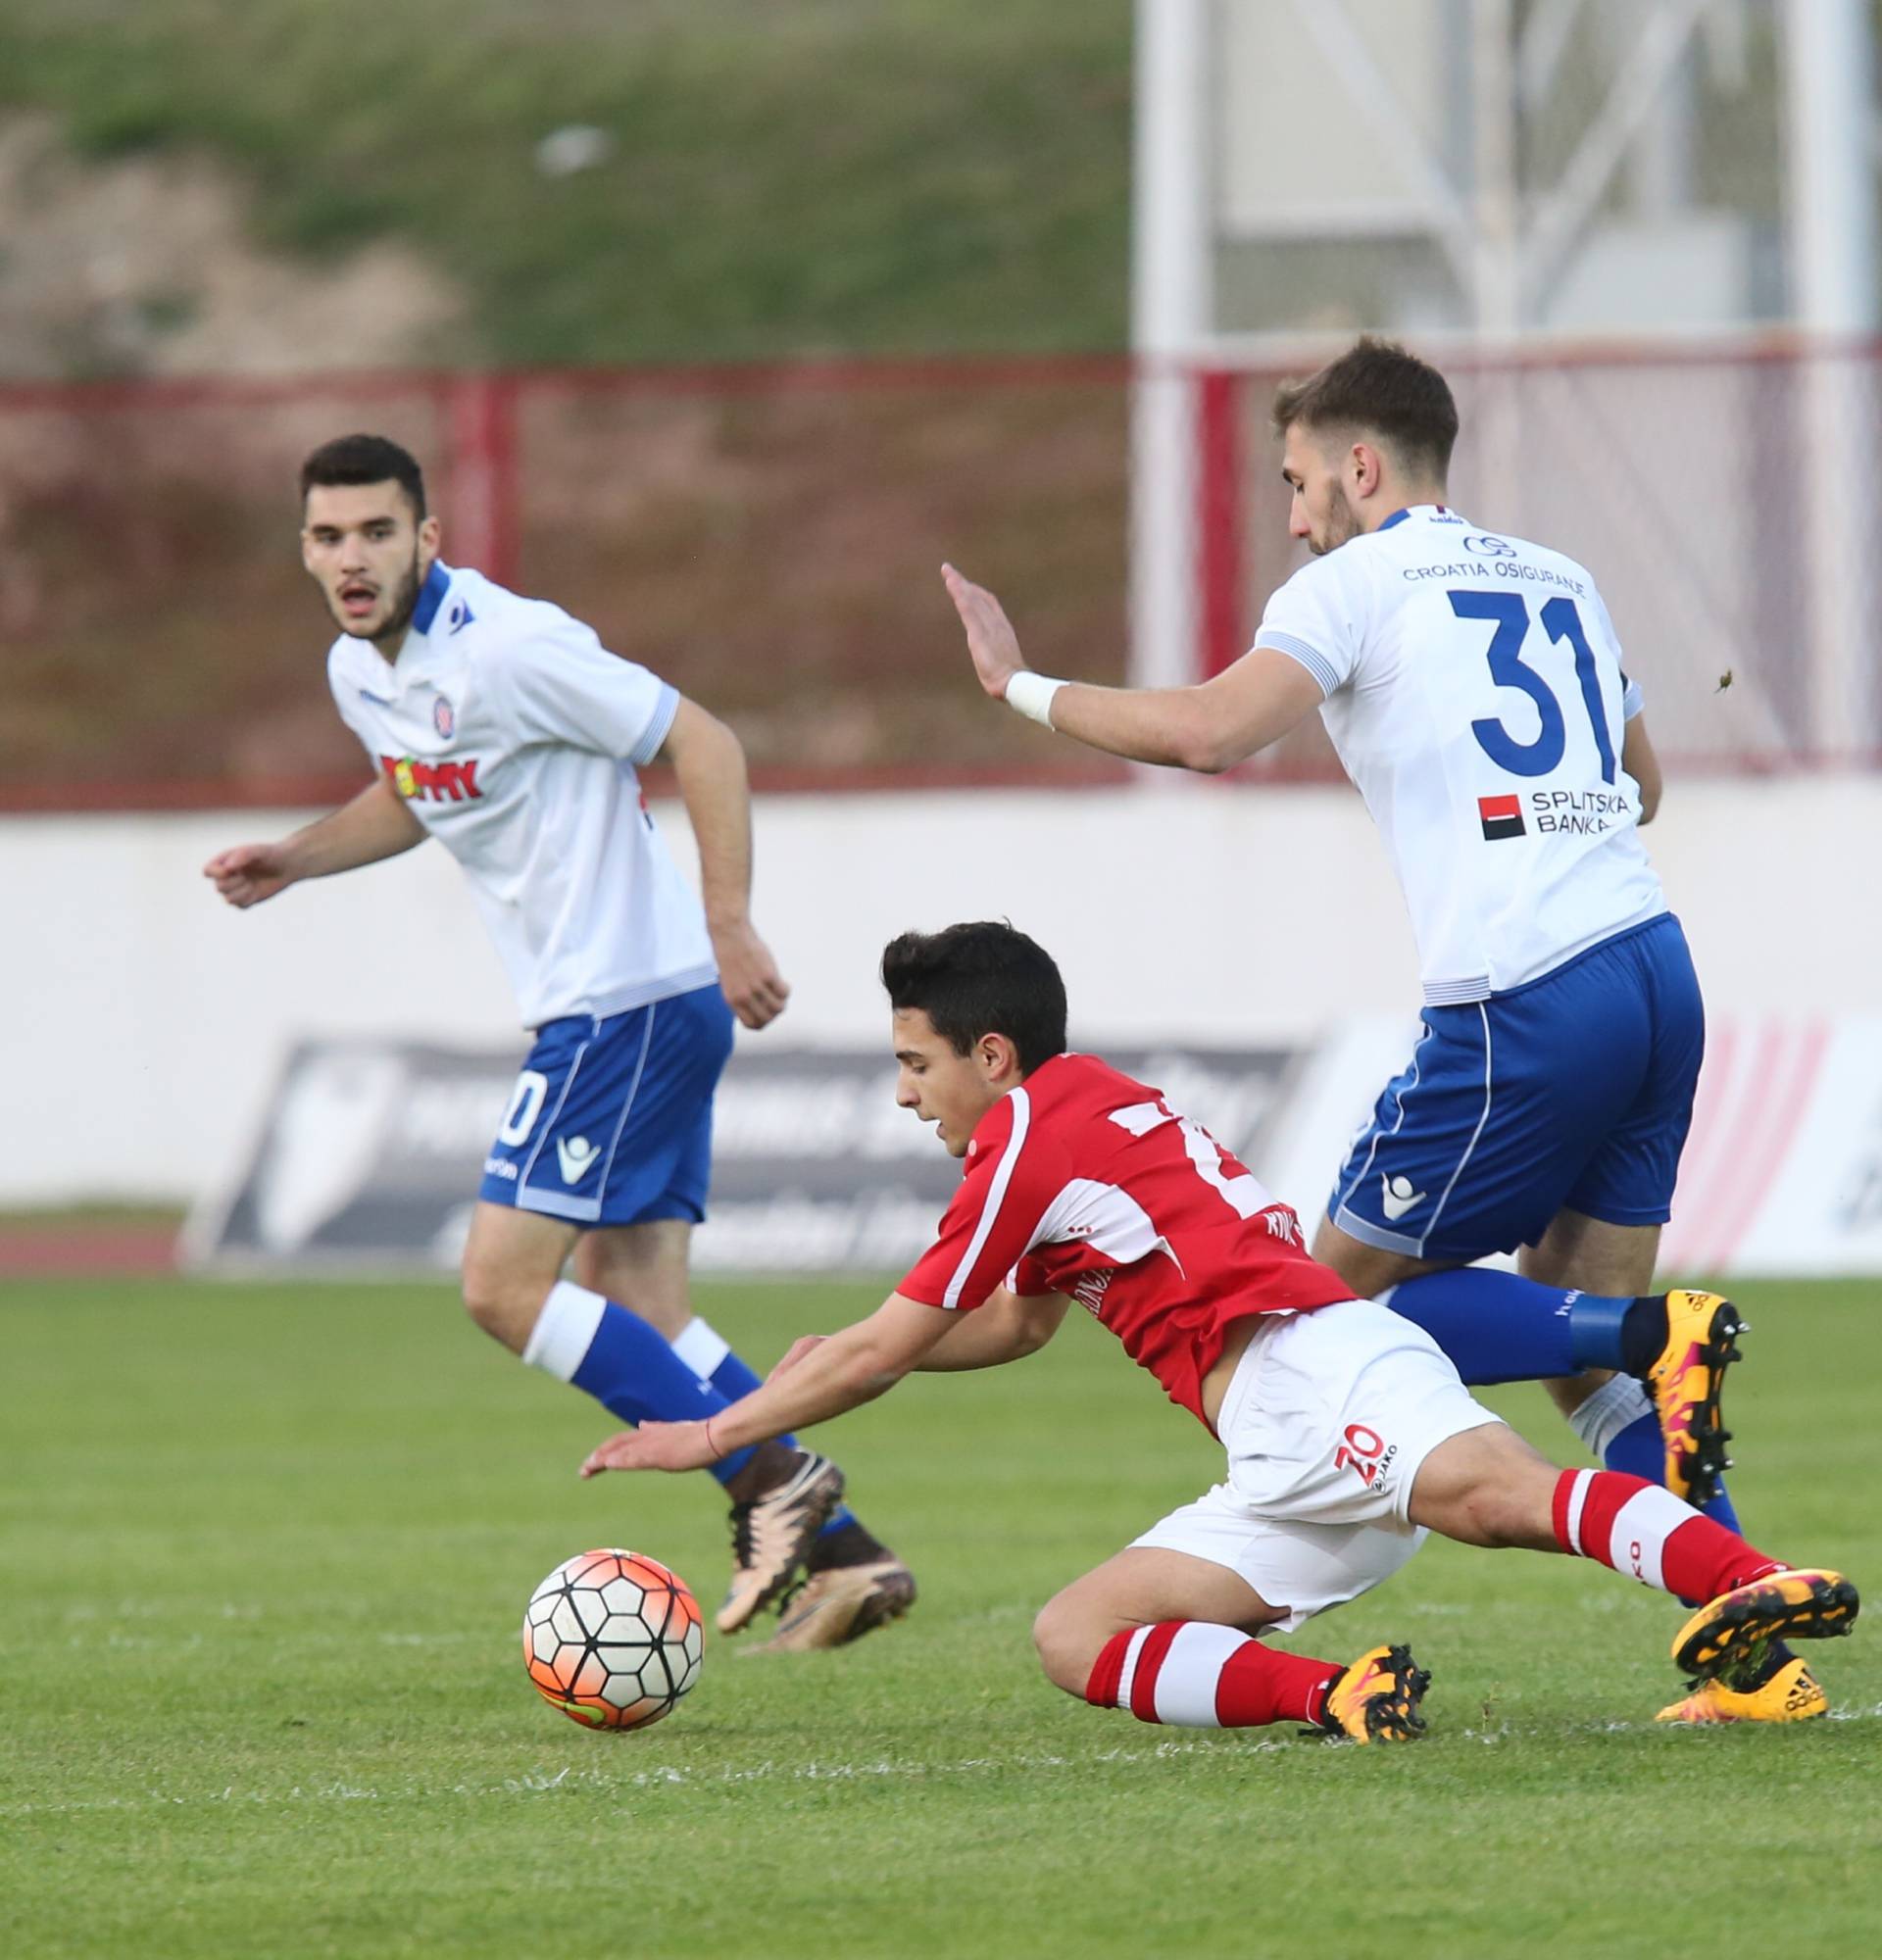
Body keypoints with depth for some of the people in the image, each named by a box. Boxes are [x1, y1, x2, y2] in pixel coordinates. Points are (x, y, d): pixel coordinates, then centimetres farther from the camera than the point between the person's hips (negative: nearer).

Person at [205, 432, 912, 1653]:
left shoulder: (505, 649, -18)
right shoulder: (359, 670, 10)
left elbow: (702, 742, -17)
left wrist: (729, 926, -23)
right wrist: (292, 862, 15)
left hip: (633, 998, -10)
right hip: (591, 1007, 10)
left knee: (505, 1287, -11)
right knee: (638, 1312, 8)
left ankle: (769, 1483, -9)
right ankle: (841, 1552, 8)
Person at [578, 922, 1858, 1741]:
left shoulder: (1033, 1132, 3)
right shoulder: (1095, 1115, 33)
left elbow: (884, 1351, 7)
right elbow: (1017, 1325, 49)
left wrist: (716, 1435, 18)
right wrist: (844, 1357, 39)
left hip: (1317, 1368, -9)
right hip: (1290, 1466, 9)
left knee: (1495, 1494, -37)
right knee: (1074, 1640, 0)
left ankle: (1753, 1585, -57)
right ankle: (1334, 1695, -24)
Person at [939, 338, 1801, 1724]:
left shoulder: (1362, 582, -1)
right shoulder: (1557, 581, 21)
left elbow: (1210, 731, -15)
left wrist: (1024, 688, -2)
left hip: (1523, 1011, -7)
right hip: (1657, 969, 7)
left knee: (1343, 1296, 5)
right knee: (1572, 1340, 12)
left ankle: (1656, 1340, -15)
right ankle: (1758, 1659, 1)